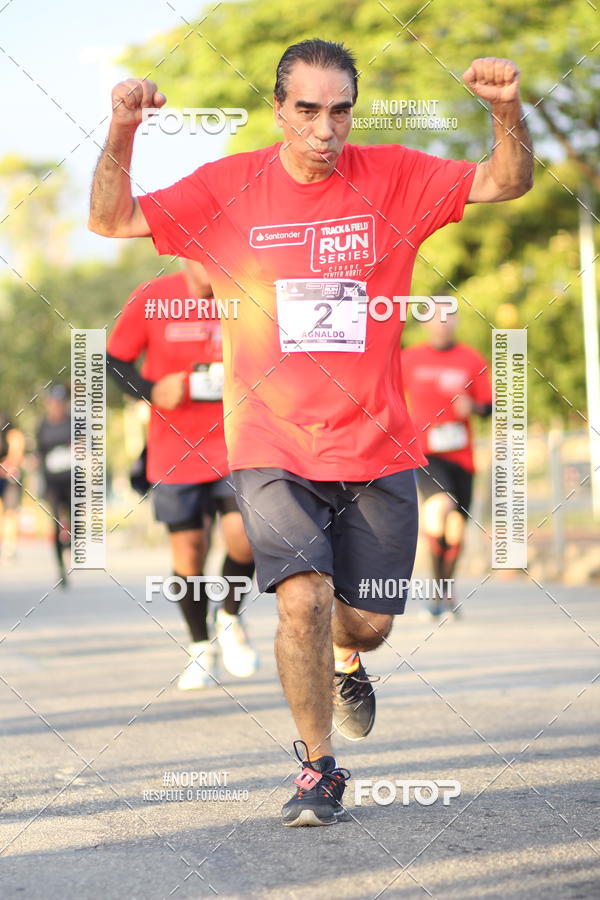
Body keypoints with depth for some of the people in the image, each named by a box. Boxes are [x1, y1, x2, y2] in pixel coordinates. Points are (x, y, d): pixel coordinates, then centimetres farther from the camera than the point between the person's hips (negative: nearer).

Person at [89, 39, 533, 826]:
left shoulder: (391, 178, -1)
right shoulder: (228, 187, -1)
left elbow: (506, 184, -4)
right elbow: (112, 221, 0)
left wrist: (507, 112, -24)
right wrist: (121, 134, -17)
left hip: (376, 446, 1)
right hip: (273, 445, -1)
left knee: (369, 620, 7)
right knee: (305, 596, -19)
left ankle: (346, 661, 47)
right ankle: (319, 769, 1)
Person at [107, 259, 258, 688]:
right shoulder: (151, 299, -7)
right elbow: (115, 359, 3)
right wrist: (151, 391, -14)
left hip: (236, 444, 0)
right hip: (175, 451, 0)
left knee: (243, 534, -16)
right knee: (188, 547, 2)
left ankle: (231, 616, 13)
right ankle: (201, 647, 21)